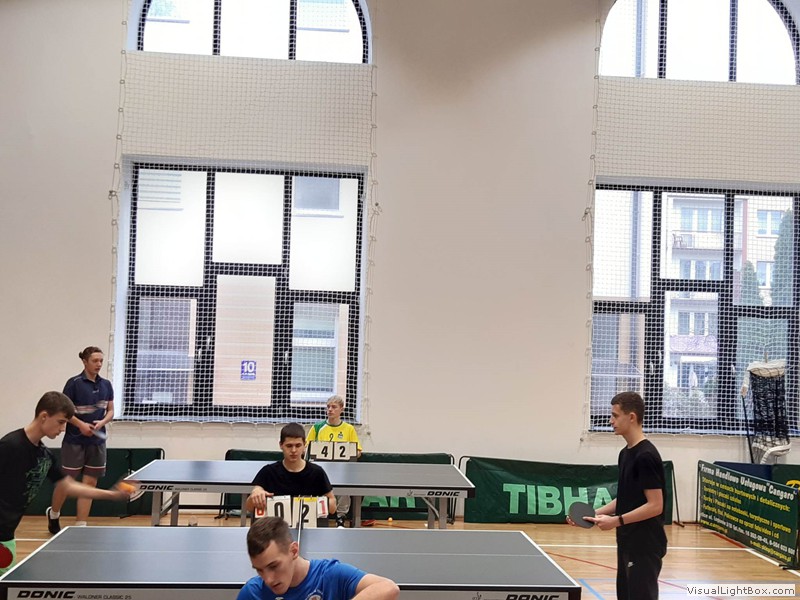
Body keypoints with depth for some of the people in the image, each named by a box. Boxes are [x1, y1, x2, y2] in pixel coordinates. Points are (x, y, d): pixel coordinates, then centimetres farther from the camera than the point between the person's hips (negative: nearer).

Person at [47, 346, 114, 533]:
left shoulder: (106, 385, 6)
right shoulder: (74, 383, -8)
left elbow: (110, 411, 10)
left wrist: (102, 422, -9)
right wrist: (81, 424, -20)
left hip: (97, 441, 4)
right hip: (74, 440, -4)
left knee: (90, 483, 3)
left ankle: (80, 525, 9)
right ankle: (53, 515, 31)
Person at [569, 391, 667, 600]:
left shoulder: (646, 456, -18)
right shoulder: (625, 453, 11)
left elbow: (655, 506, -21)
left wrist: (617, 521, -22)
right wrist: (596, 513, 7)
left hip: (645, 546, -9)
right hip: (628, 544, 9)